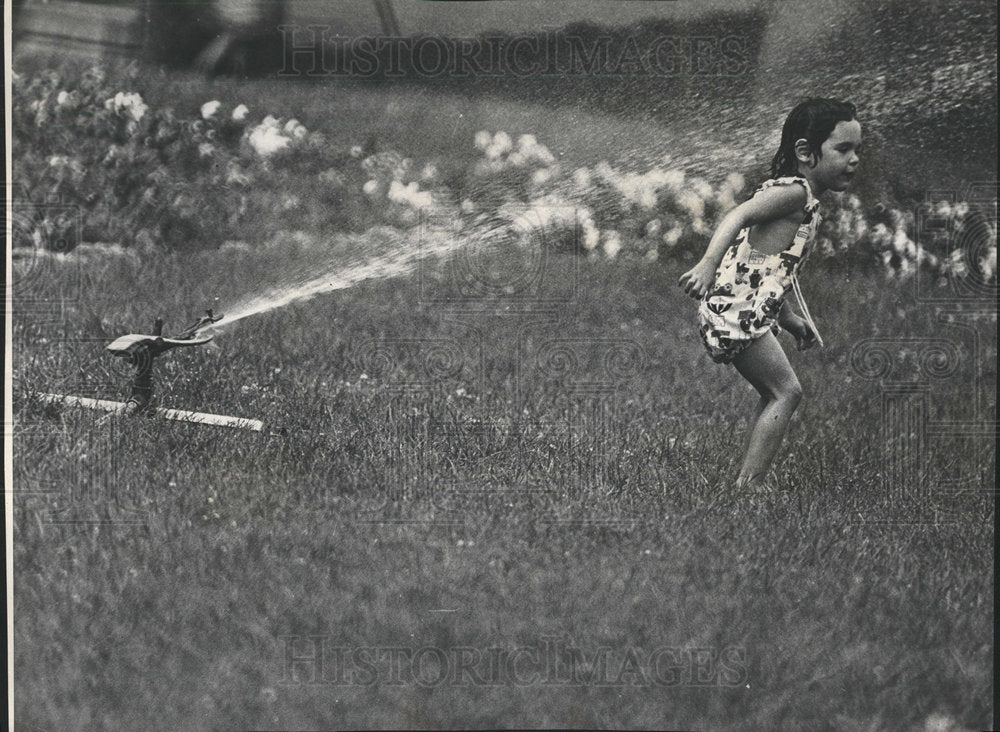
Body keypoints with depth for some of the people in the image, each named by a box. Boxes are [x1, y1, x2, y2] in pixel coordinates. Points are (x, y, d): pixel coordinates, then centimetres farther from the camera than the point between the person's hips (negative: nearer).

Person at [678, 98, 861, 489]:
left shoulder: (803, 203, 20)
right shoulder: (794, 191, -11)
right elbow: (739, 215, -27)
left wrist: (791, 319, 28)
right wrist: (708, 264, -40)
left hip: (752, 307, 10)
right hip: (737, 307, -10)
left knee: (775, 393, 16)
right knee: (786, 390, -7)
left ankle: (747, 483, 19)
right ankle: (747, 485, -8)